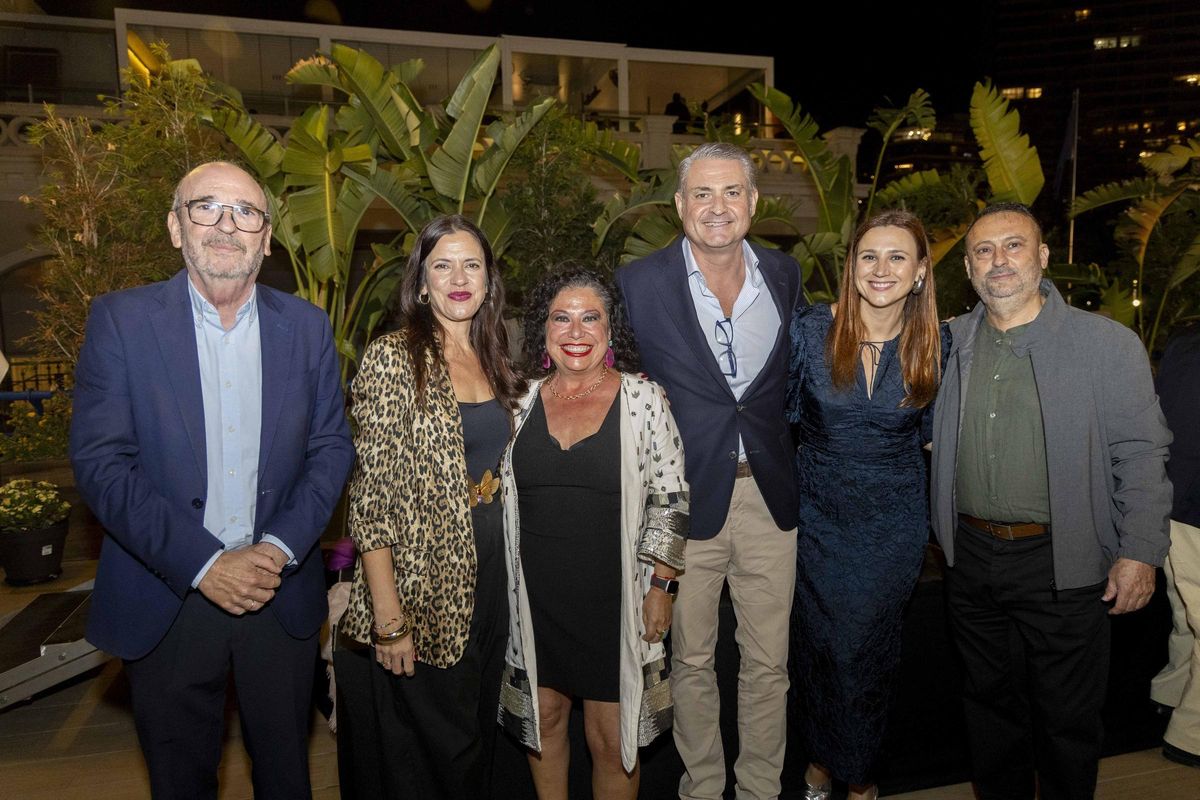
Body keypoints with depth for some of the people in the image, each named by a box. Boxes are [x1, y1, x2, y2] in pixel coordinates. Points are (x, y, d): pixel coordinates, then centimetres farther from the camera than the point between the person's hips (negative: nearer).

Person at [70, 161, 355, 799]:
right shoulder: (120, 320, -5)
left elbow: (331, 448, 1)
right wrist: (205, 565, -18)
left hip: (283, 598, 2)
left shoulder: (307, 326, 2)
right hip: (166, 600, -1)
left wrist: (278, 549, -12)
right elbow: (100, 463, -11)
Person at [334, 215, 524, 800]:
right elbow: (370, 493, -16)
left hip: (486, 575, 6)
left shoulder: (493, 360, 7)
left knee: (473, 741, 21)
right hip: (420, 581, -6)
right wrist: (388, 614, -19)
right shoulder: (392, 358, -13)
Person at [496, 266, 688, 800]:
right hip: (533, 598, 3)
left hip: (613, 599, -3)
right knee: (543, 717, 18)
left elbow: (669, 500, -4)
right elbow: (497, 493, 12)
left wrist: (660, 587, -7)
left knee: (612, 738, 6)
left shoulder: (643, 399, -5)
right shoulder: (522, 401, 3)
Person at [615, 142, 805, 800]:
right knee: (691, 660, 13)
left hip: (770, 493, 3)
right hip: (685, 497, -2)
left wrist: (798, 473, 8)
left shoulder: (785, 275, 5)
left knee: (769, 661, 13)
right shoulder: (639, 283, -6)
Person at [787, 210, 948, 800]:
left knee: (869, 649, 13)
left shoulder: (936, 344, -6)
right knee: (817, 644, 13)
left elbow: (930, 430, 6)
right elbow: (781, 408, 1)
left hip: (893, 524, 1)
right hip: (818, 514, 0)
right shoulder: (810, 329, -11)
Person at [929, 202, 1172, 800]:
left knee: (1068, 717, 11)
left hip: (1063, 564, -3)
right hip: (971, 555, 4)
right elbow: (933, 437, 14)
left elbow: (1141, 454, -7)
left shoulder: (1107, 343, -7)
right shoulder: (952, 343, 3)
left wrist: (1140, 552, -11)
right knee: (990, 702, 20)